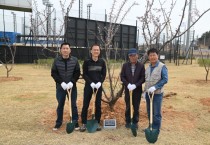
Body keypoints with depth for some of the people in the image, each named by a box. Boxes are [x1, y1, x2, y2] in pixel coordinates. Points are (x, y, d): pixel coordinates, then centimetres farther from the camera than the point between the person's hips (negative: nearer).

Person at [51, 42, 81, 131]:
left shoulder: (75, 60, -3)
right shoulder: (56, 61, -3)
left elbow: (77, 73, 0)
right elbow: (53, 73, -2)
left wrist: (72, 82, -13)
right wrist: (61, 82, -13)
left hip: (72, 86, 0)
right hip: (60, 86, 0)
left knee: (73, 104, 7)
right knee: (60, 105, 10)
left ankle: (75, 122, 19)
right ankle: (58, 123, 24)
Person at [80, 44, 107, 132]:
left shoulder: (102, 62, 4)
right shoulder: (87, 62, -3)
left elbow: (104, 74, 4)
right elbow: (84, 74, -5)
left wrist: (100, 82, -12)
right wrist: (91, 83, -17)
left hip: (99, 86, 2)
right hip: (88, 85, -2)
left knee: (98, 105, 6)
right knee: (85, 105, 0)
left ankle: (97, 123, 18)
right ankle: (84, 123, 11)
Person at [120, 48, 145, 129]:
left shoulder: (141, 66, -3)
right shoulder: (125, 65, 0)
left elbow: (143, 78, -6)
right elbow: (122, 77, -1)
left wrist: (135, 85, -17)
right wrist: (128, 84, -15)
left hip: (137, 90, -1)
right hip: (128, 89, 1)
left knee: (136, 107, 8)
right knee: (128, 107, 10)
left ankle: (135, 122, 22)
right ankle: (128, 121, 24)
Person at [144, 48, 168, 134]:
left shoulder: (162, 67, -10)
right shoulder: (148, 67, 10)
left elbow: (165, 79, -15)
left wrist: (155, 87, -22)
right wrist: (145, 91, 14)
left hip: (157, 94, -6)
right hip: (148, 93, 6)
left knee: (156, 113, 2)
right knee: (149, 112, 16)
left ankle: (156, 130, 16)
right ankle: (151, 127, 32)